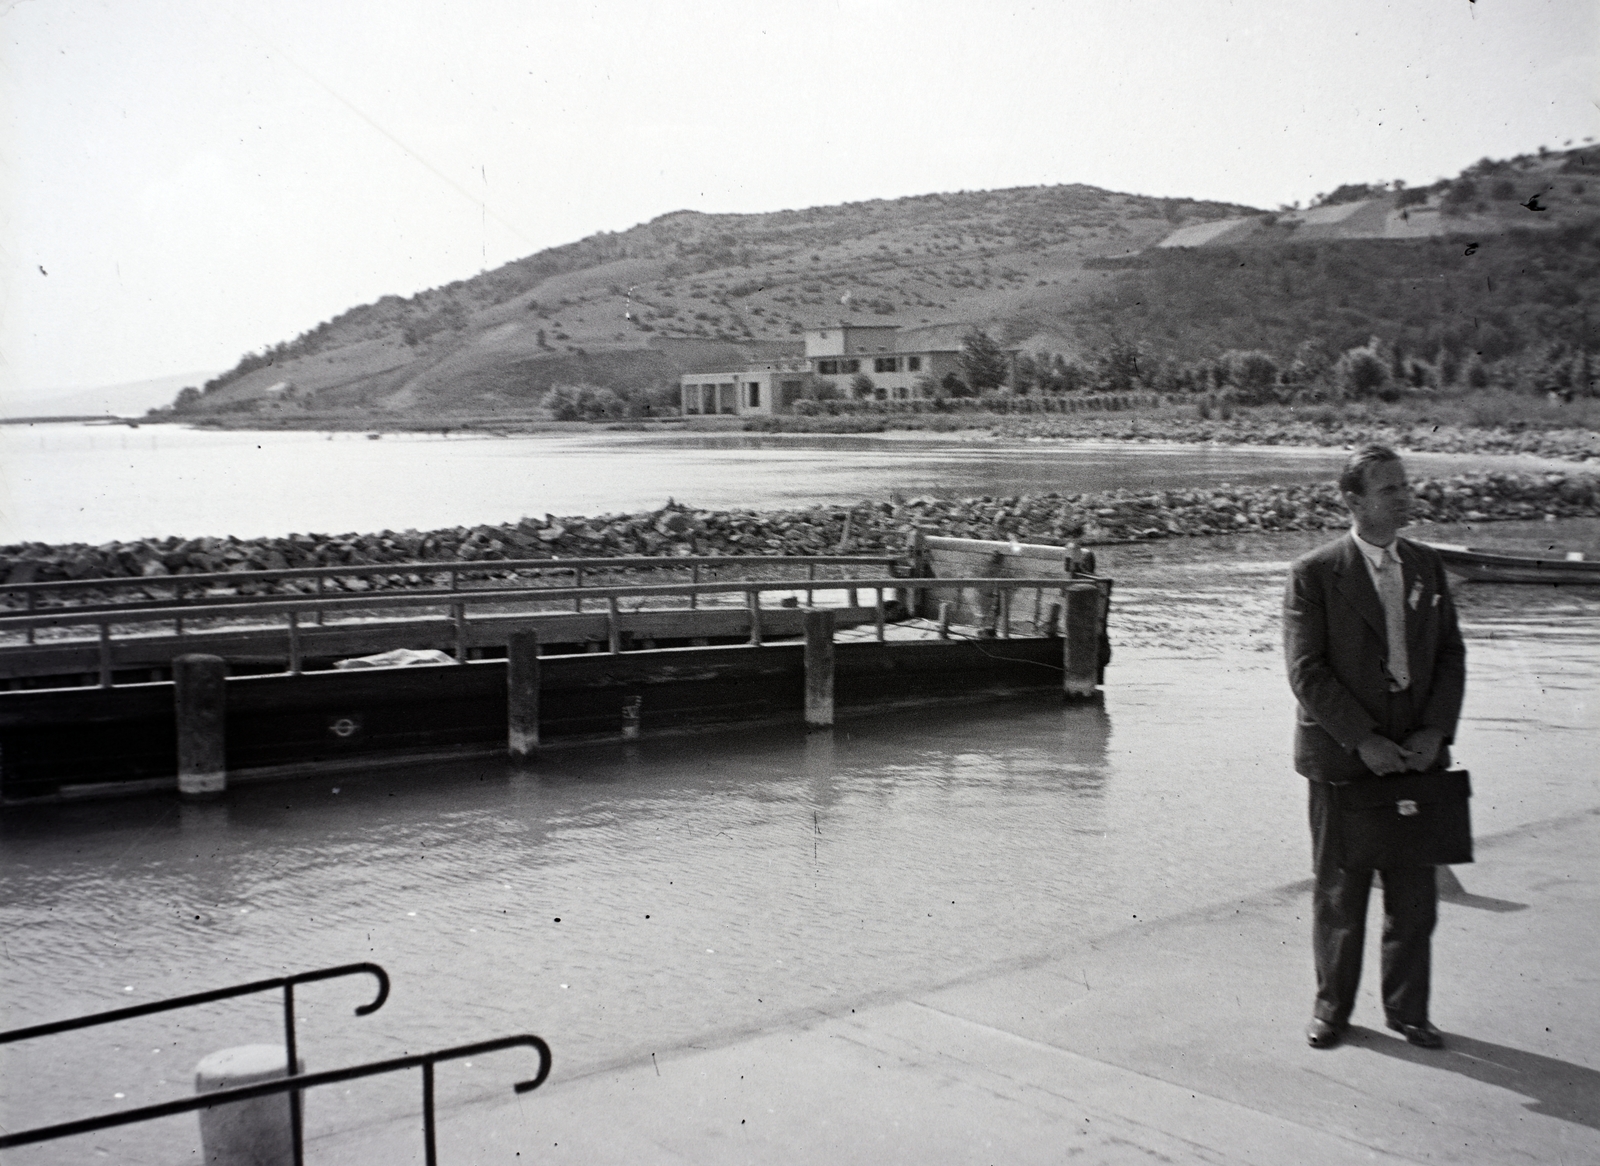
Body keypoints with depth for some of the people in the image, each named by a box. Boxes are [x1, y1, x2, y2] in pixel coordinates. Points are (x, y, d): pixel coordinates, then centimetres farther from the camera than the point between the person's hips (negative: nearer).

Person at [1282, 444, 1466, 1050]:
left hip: (1416, 755, 4)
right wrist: (1364, 741, -16)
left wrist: (1434, 731, -5)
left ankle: (1407, 1008, 25)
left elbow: (1451, 655, 9)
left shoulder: (1427, 566, 8)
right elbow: (1307, 671, -12)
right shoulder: (1314, 573, -8)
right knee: (1339, 892, 8)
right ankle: (1332, 1006, 24)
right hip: (1341, 758, -4)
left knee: (1415, 891, 9)